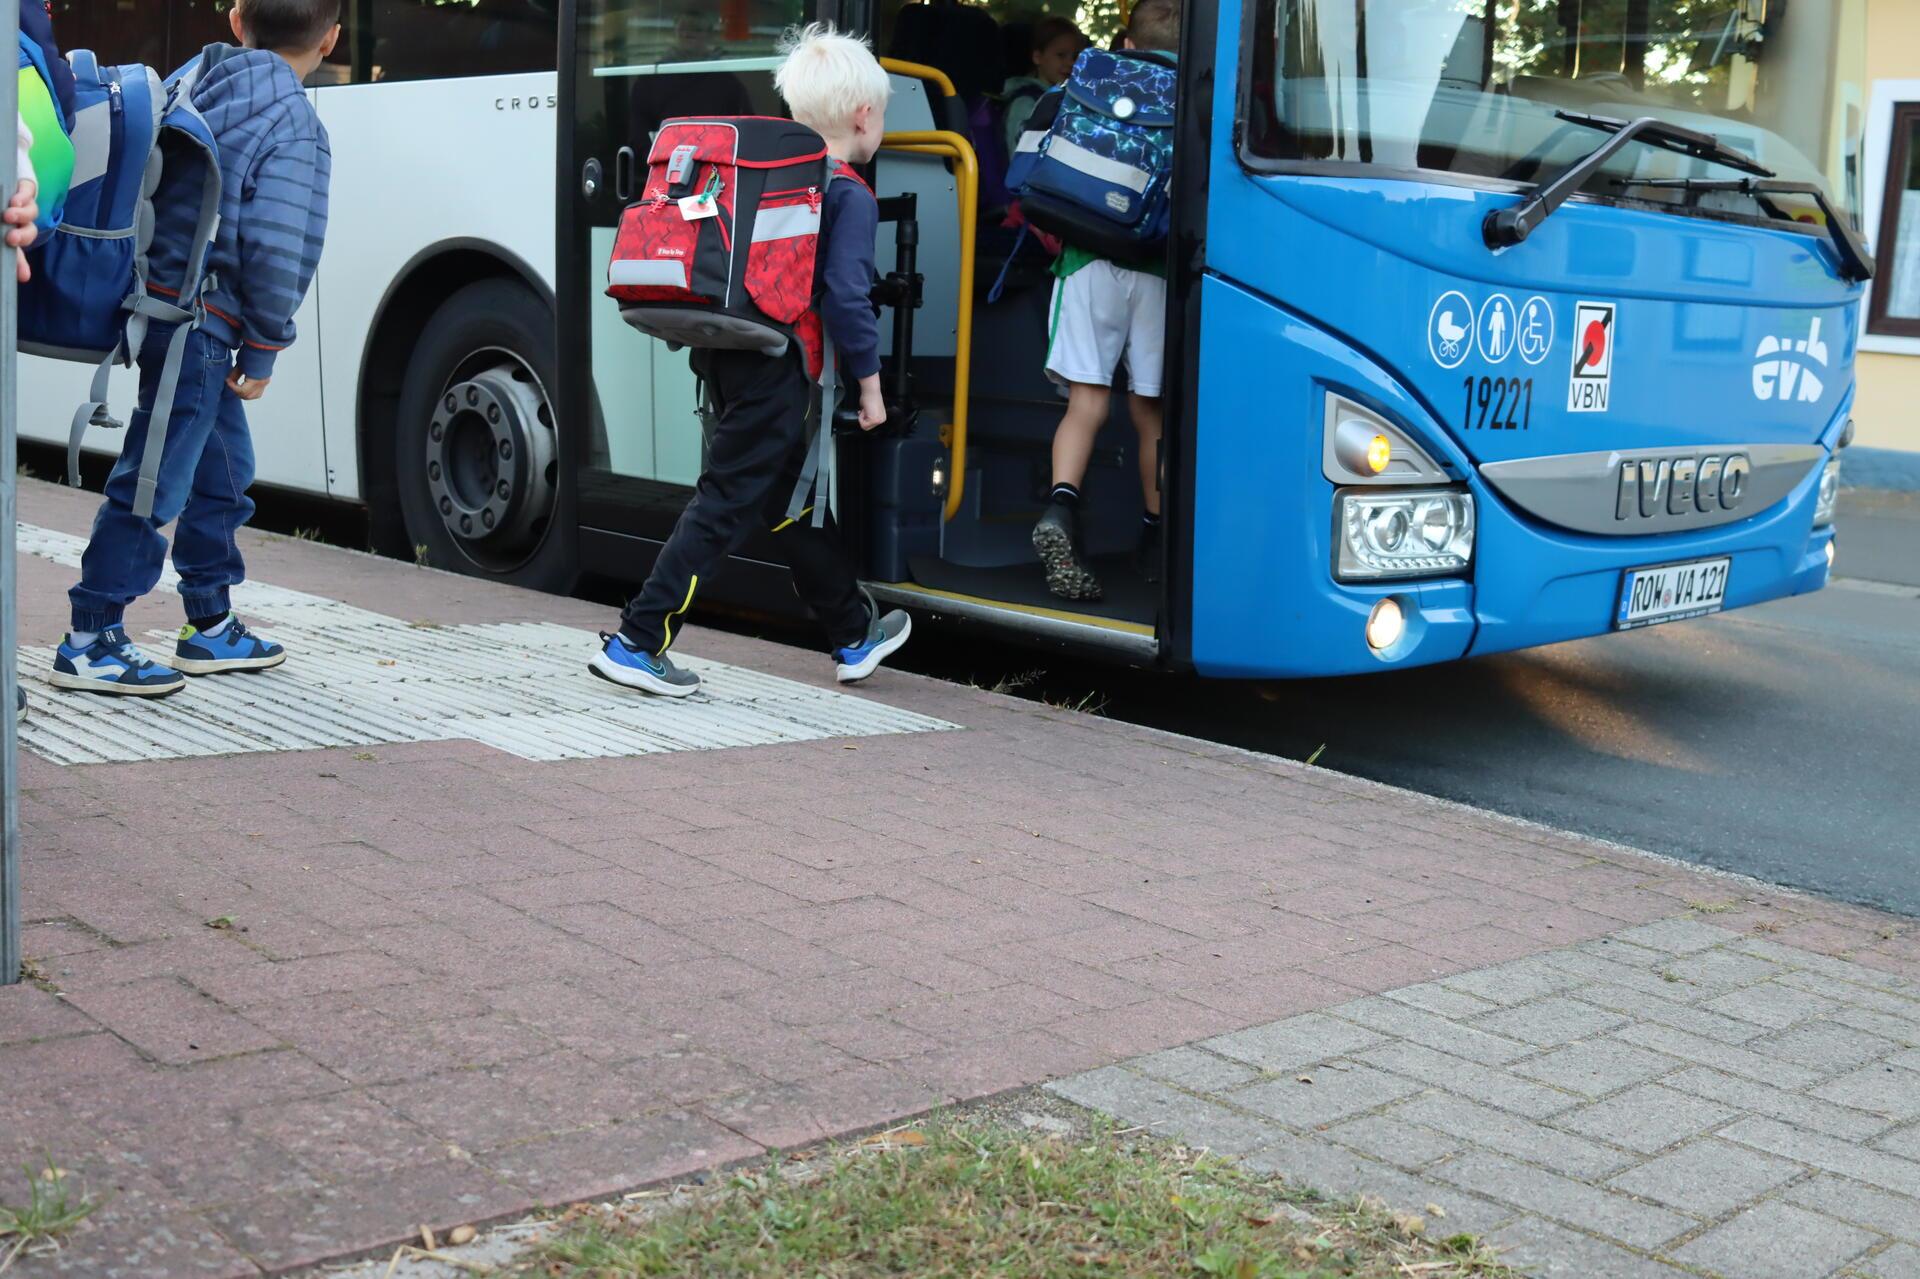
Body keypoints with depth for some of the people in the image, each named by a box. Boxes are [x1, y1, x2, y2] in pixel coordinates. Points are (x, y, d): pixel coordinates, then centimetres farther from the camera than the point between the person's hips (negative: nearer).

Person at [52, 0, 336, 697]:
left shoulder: (196, 82, 11)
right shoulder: (294, 123, -13)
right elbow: (276, 249, -19)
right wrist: (263, 351, -9)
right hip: (202, 325, -9)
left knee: (221, 472, 20)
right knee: (152, 485, -4)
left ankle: (211, 628, 30)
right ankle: (90, 644, 2)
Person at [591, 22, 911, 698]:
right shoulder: (851, 196, -8)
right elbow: (845, 297, -16)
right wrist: (869, 382, -7)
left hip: (729, 355, 9)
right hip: (776, 368, -9)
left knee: (794, 497, 18)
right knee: (724, 504, -5)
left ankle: (855, 636, 33)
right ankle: (635, 643, -6)